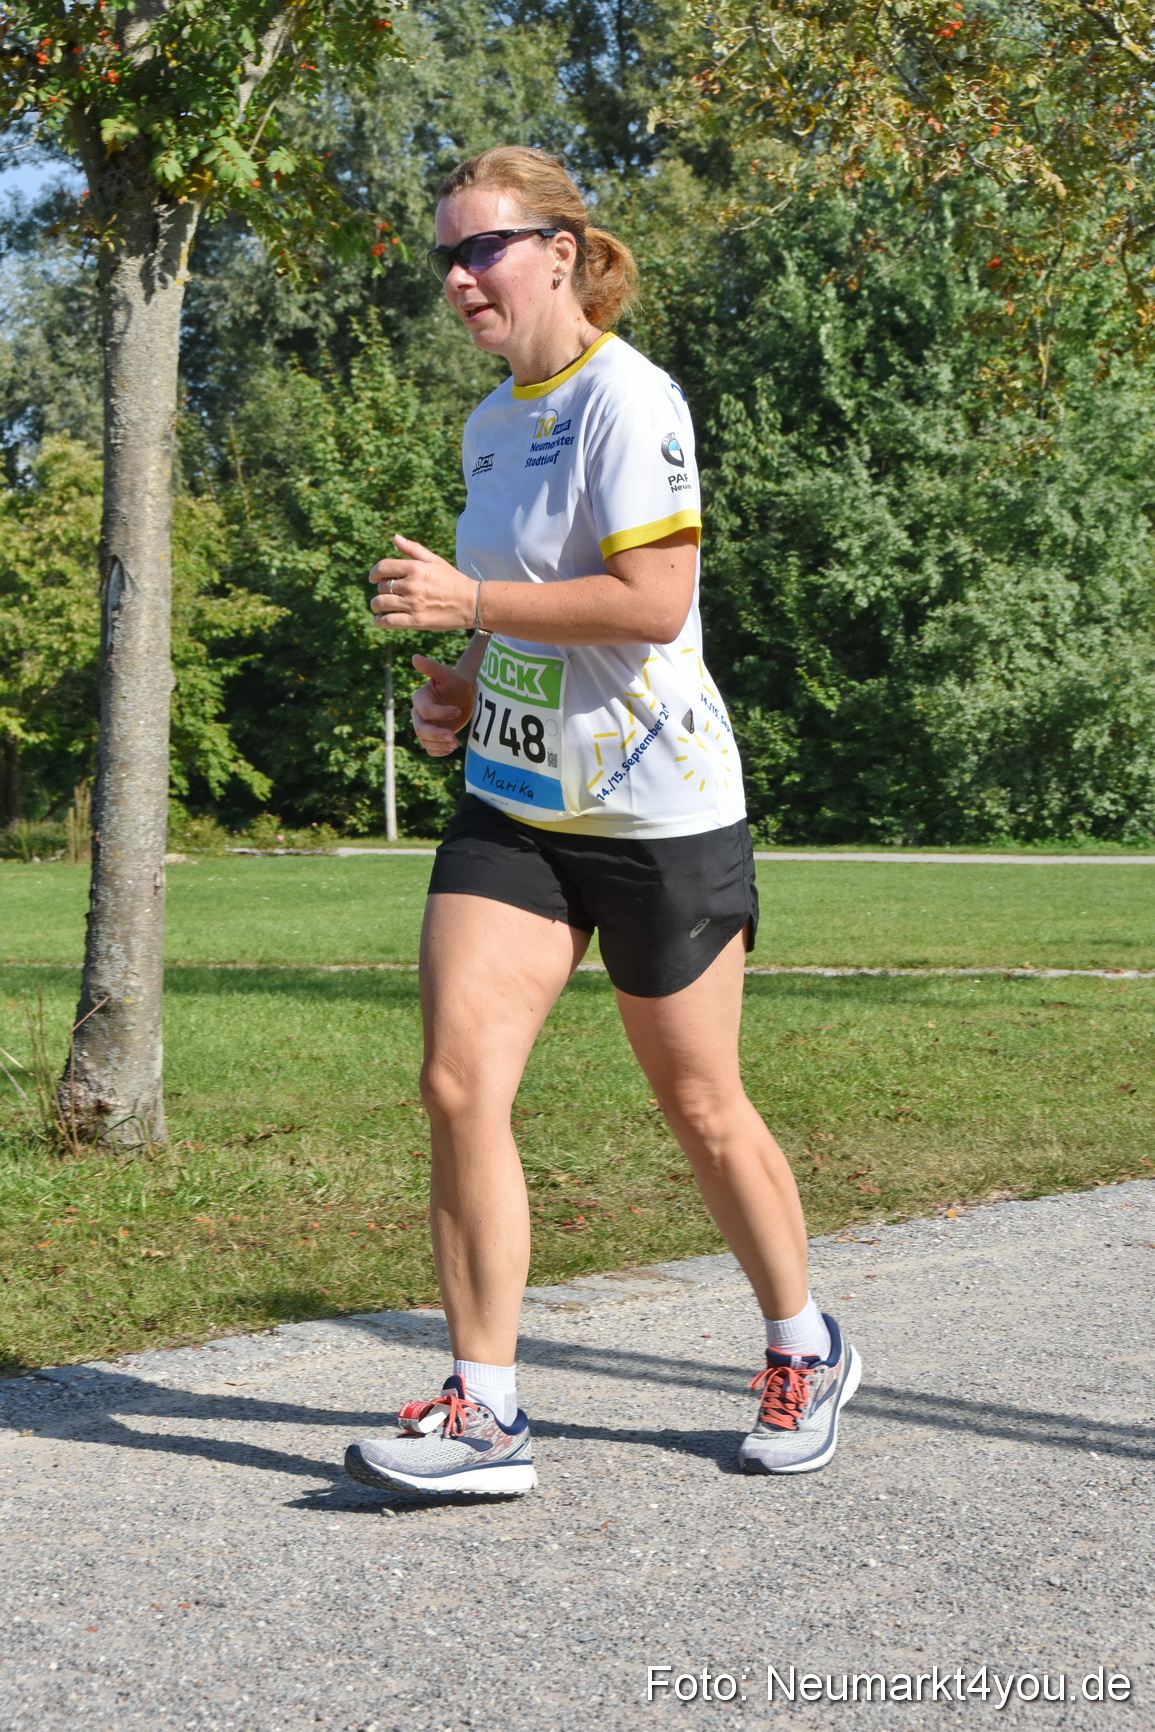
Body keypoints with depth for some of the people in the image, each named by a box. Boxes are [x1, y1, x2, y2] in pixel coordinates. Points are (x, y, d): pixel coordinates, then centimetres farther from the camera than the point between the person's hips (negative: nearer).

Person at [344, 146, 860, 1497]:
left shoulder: (626, 400, -14)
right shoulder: (491, 422, 12)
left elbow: (652, 601, -24)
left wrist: (469, 601, -22)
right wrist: (461, 684, 8)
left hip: (658, 814, -7)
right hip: (512, 808, 7)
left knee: (700, 1109, 6)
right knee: (457, 1080, -9)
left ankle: (804, 1355, 29)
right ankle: (484, 1409, -3)